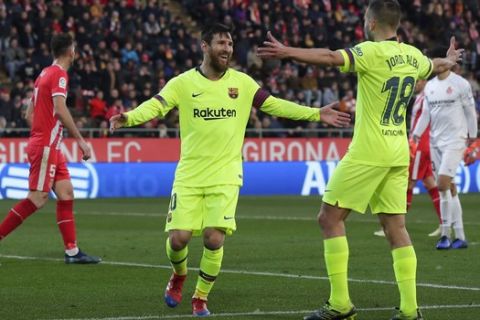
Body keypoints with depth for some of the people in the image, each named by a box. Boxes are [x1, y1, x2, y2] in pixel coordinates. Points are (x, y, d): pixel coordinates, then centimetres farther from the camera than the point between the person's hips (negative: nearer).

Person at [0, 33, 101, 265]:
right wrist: (80, 140, -22)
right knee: (38, 199, -10)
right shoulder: (59, 74, -11)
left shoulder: (45, 74, 16)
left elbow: (29, 114, 19)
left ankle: (72, 251, 4)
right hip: (45, 147, -9)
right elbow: (60, 110, -23)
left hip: (50, 147, 9)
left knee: (66, 194, 5)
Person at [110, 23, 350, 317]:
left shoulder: (242, 83, 4)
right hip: (189, 176, -1)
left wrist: (316, 114, 1)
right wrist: (129, 118, -36)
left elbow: (275, 105, 7)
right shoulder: (184, 83, -3)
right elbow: (155, 106, -15)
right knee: (178, 237, -8)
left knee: (214, 239, -12)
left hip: (225, 176, 1)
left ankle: (201, 298, 11)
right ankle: (179, 275, 29)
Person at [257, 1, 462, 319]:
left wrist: (288, 52, -36)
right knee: (396, 227, 9)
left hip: (368, 153, -7)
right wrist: (449, 60, 56)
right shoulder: (413, 55, 10)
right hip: (399, 153, 7)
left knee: (330, 217, 0)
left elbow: (332, 57, -29)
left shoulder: (373, 52, -13)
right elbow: (437, 66, 33)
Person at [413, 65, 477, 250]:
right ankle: (460, 237, 9)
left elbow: (470, 111, 1)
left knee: (443, 185, -17)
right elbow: (426, 113, 15)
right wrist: (417, 133, 2)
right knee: (449, 188, 6)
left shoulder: (460, 84, -5)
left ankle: (445, 234, -9)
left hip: (454, 141, -6)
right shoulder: (430, 86, 12)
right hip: (436, 141, 6)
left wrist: (472, 134, 3)